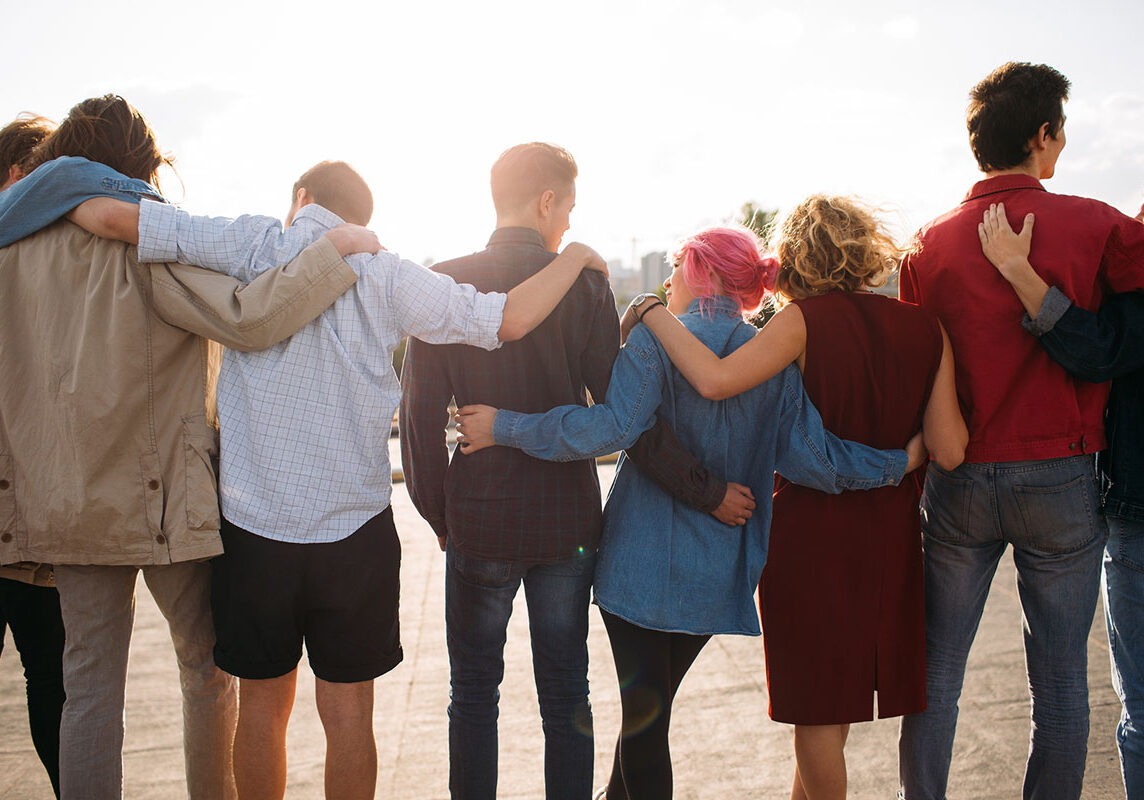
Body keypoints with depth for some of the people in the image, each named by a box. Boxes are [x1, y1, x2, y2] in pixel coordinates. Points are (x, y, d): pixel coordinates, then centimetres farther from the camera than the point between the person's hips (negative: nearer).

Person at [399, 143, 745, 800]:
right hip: (568, 522, 0)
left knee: (474, 698, 15)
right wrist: (706, 491, -3)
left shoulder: (445, 283, -5)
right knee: (566, 701, 14)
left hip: (478, 522, 0)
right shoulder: (584, 284, -7)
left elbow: (421, 411, -6)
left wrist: (438, 512, 6)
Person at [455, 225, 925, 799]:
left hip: (643, 565, -5)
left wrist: (504, 427, -18)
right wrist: (904, 461, 8)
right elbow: (813, 458, -4)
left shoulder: (654, 340, -10)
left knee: (644, 713, 6)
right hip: (718, 574, 5)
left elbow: (610, 428, -23)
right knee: (651, 704, 21)